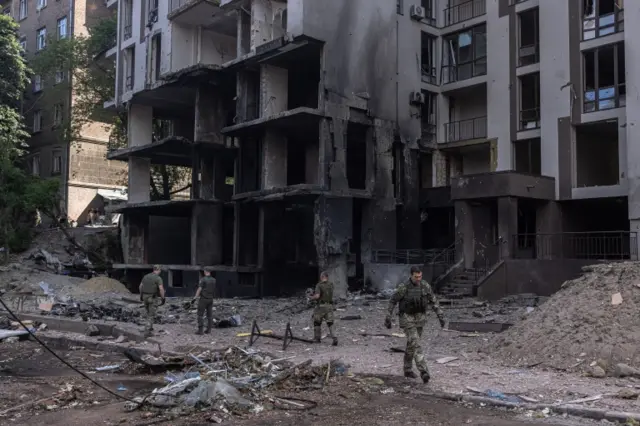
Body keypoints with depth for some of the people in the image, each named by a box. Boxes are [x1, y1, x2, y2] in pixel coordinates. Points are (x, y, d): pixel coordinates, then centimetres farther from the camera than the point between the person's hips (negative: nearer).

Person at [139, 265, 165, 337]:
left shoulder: (146, 276, 7)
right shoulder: (158, 278, -14)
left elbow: (141, 286, 14)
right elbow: (161, 289, -23)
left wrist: (141, 295, 25)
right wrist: (163, 298, -15)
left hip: (145, 297, 6)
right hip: (152, 298, -6)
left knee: (148, 313, 24)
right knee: (151, 315, 0)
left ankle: (150, 328, 32)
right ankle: (147, 332, -6)